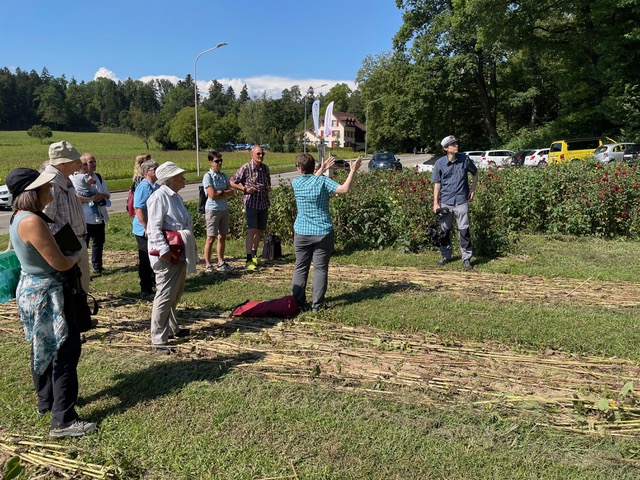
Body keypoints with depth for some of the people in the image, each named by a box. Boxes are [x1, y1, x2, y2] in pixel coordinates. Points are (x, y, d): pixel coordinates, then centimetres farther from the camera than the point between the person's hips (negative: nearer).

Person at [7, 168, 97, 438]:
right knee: (64, 352, -3)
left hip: (31, 289, 10)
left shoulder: (19, 217, 7)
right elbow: (60, 263, -23)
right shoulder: (33, 221, -25)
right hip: (45, 293, -10)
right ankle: (63, 420, 3)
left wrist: (68, 255, 7)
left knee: (44, 349, 22)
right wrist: (76, 256, -2)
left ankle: (46, 401, 39)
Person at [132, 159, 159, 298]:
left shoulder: (156, 186, 11)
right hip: (145, 231, -9)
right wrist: (146, 228, -24)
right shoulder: (143, 187, -17)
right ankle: (145, 290, 9)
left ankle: (155, 282, 34)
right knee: (145, 260, 0)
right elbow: (138, 209, -24)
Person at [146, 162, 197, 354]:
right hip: (168, 256, -10)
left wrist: (190, 251, 21)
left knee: (176, 294, 20)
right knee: (165, 296, -7)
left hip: (180, 254, 10)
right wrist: (164, 250, -29)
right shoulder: (160, 197, -15)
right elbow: (154, 228, -22)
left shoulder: (175, 196, 14)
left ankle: (171, 328, 35)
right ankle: (158, 340, 1)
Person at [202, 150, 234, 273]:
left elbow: (231, 192, 2)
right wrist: (225, 193, -6)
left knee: (222, 236, 11)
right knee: (211, 238, -1)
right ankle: (208, 265, 7)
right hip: (212, 209, -6)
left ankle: (221, 263, 21)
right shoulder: (208, 176, -9)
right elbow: (212, 195, -18)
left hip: (224, 209, 6)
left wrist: (220, 192, -13)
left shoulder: (223, 175, 9)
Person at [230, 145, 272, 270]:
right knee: (251, 230, -15)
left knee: (259, 230, 13)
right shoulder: (245, 168, -8)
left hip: (264, 203, 6)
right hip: (251, 203, -6)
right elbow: (232, 183, -4)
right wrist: (245, 189, -15)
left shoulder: (265, 168, 9)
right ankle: (249, 260, -14)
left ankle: (254, 255, 30)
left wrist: (269, 187, 4)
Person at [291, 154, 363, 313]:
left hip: (301, 232, 3)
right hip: (323, 233, -2)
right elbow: (344, 189, -20)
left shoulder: (296, 183, 1)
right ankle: (317, 305, 7)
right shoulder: (322, 181, -10)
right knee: (320, 269, 5)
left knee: (300, 268, 14)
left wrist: (322, 169, 26)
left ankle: (298, 302, 18)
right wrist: (353, 171, -13)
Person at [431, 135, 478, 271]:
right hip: (445, 202, 1)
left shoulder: (464, 159, -2)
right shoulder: (439, 163, -3)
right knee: (445, 230, 11)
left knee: (464, 230, -3)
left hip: (461, 200, -1)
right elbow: (437, 183, 1)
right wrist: (435, 203, -3)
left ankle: (466, 258, 6)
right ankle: (446, 256, 27)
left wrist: (473, 189, 7)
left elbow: (474, 173, 15)